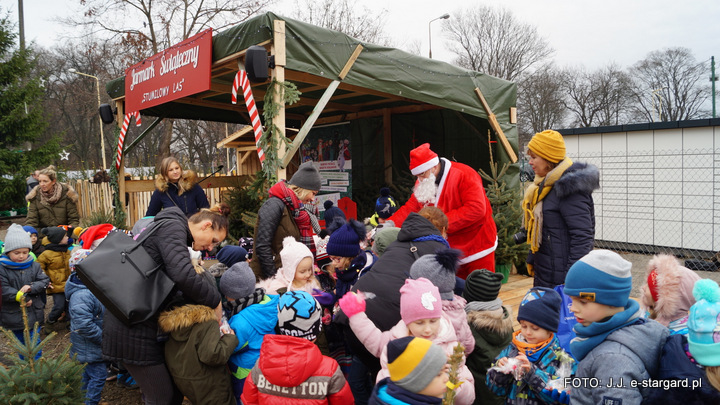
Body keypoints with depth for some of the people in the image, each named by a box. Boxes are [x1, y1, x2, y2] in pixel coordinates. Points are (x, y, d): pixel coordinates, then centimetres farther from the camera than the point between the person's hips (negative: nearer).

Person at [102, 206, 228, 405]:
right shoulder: (172, 227, -14)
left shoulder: (173, 232, 17)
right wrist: (214, 300, -17)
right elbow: (183, 275, -31)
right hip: (132, 327, -10)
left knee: (175, 386, 16)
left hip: (138, 322, 10)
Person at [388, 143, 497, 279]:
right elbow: (410, 208, 1)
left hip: (477, 247, -6)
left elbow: (476, 209, -28)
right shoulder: (423, 183, 3)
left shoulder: (463, 175, -20)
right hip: (451, 249, 6)